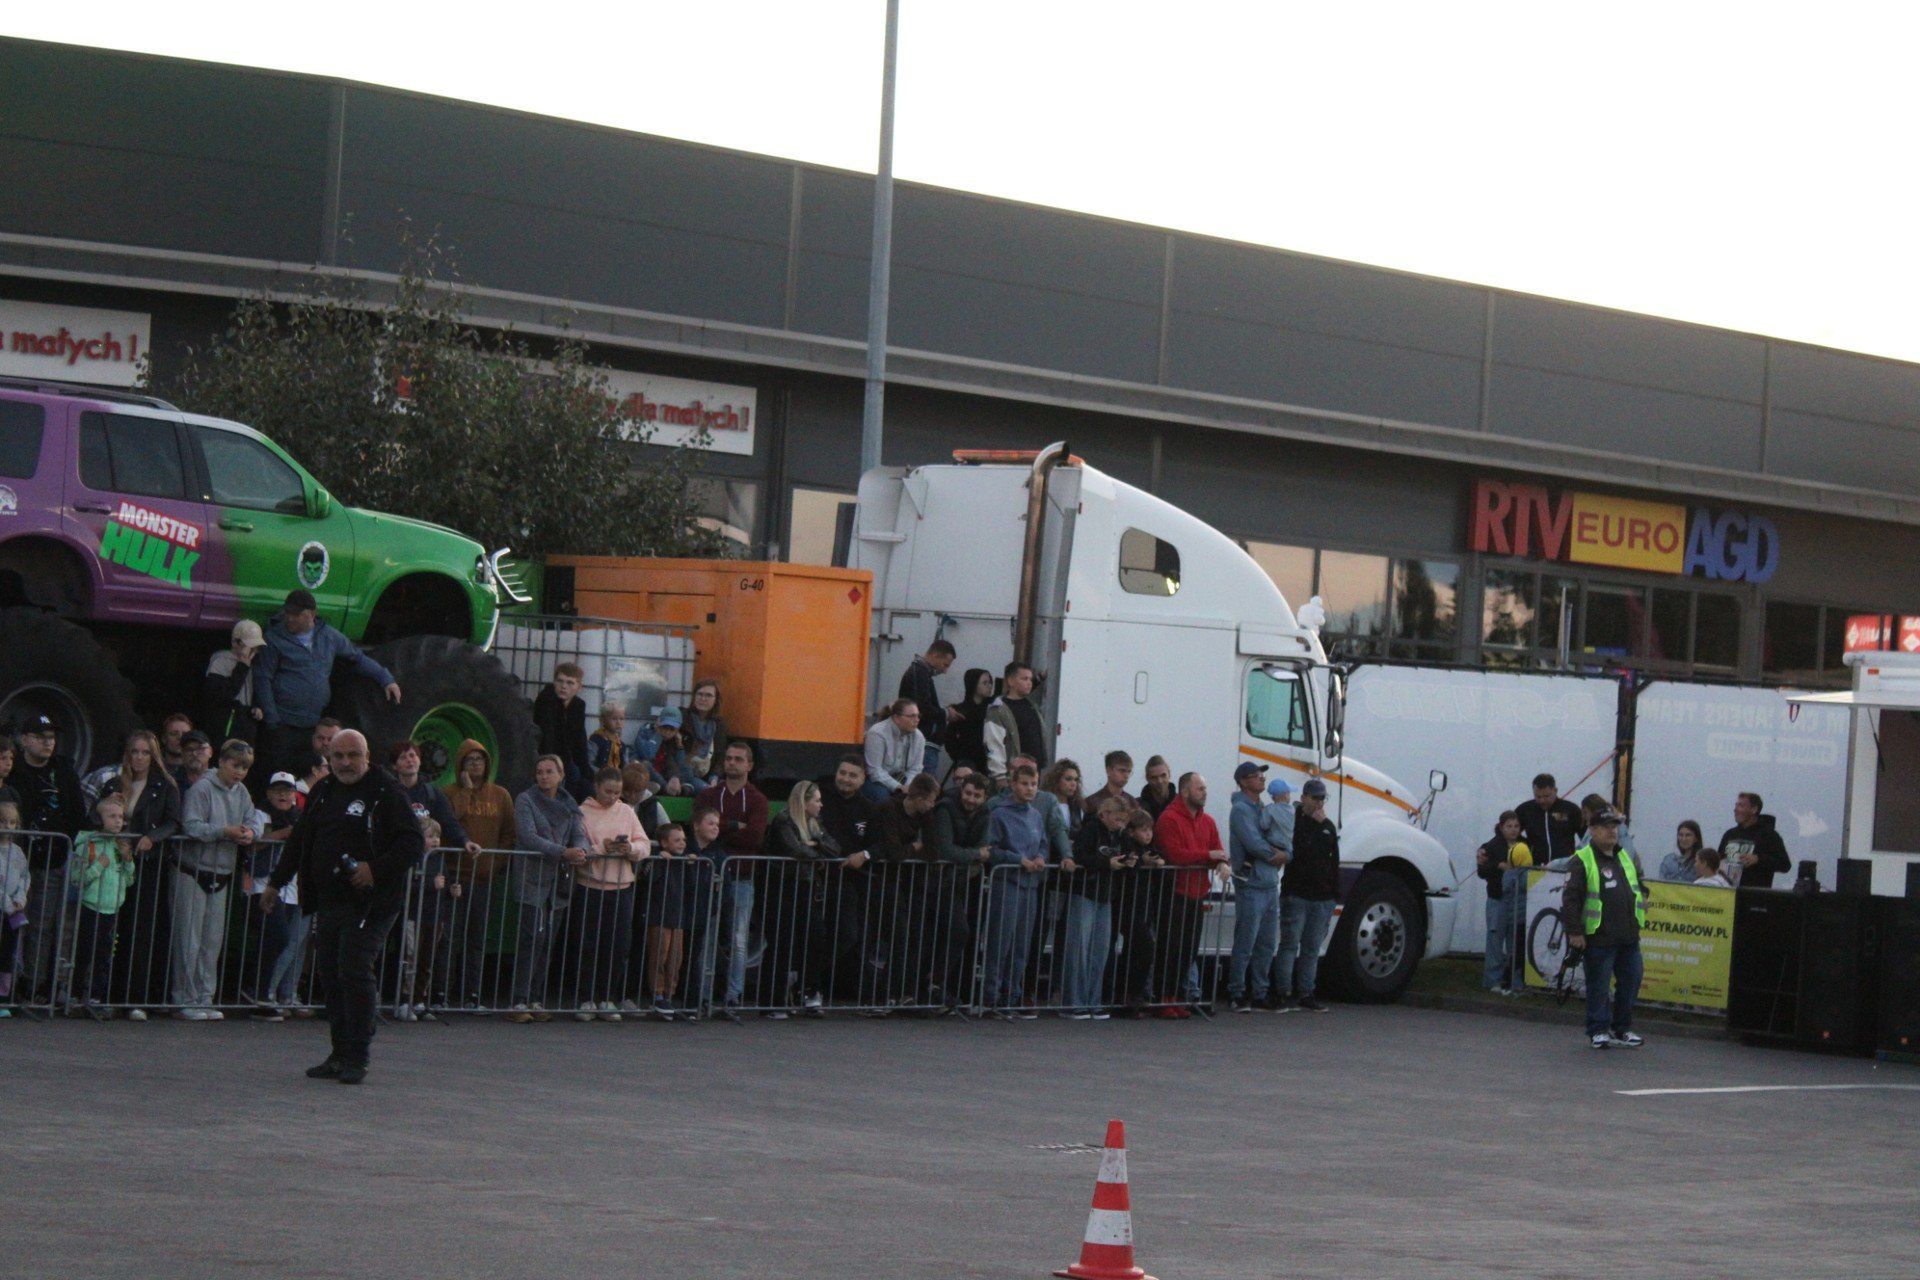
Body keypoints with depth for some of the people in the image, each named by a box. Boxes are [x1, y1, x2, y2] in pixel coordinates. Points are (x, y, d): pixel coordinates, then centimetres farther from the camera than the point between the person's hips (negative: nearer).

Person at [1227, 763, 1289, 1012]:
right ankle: (1237, 995, -1)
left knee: (1267, 945, 11)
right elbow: (1254, 844, -19)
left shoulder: (1264, 809, 17)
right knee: (1245, 944, -6)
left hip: (1270, 884, 8)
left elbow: (1287, 843, 12)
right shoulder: (1241, 809, -8)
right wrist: (1278, 854, -4)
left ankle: (1260, 994, 18)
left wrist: (1281, 854, -10)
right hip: (1251, 884, -8)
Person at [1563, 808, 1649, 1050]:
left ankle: (1622, 1029, 21)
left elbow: (1641, 889, 27)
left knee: (1631, 981, 9)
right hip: (1598, 937, -7)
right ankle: (1598, 1031, 8)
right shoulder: (1582, 860, -7)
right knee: (1598, 985, -1)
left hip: (1628, 937, 7)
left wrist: (1638, 920, 18)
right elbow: (1570, 898, -11)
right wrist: (1574, 931, -15)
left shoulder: (1627, 858, 15)